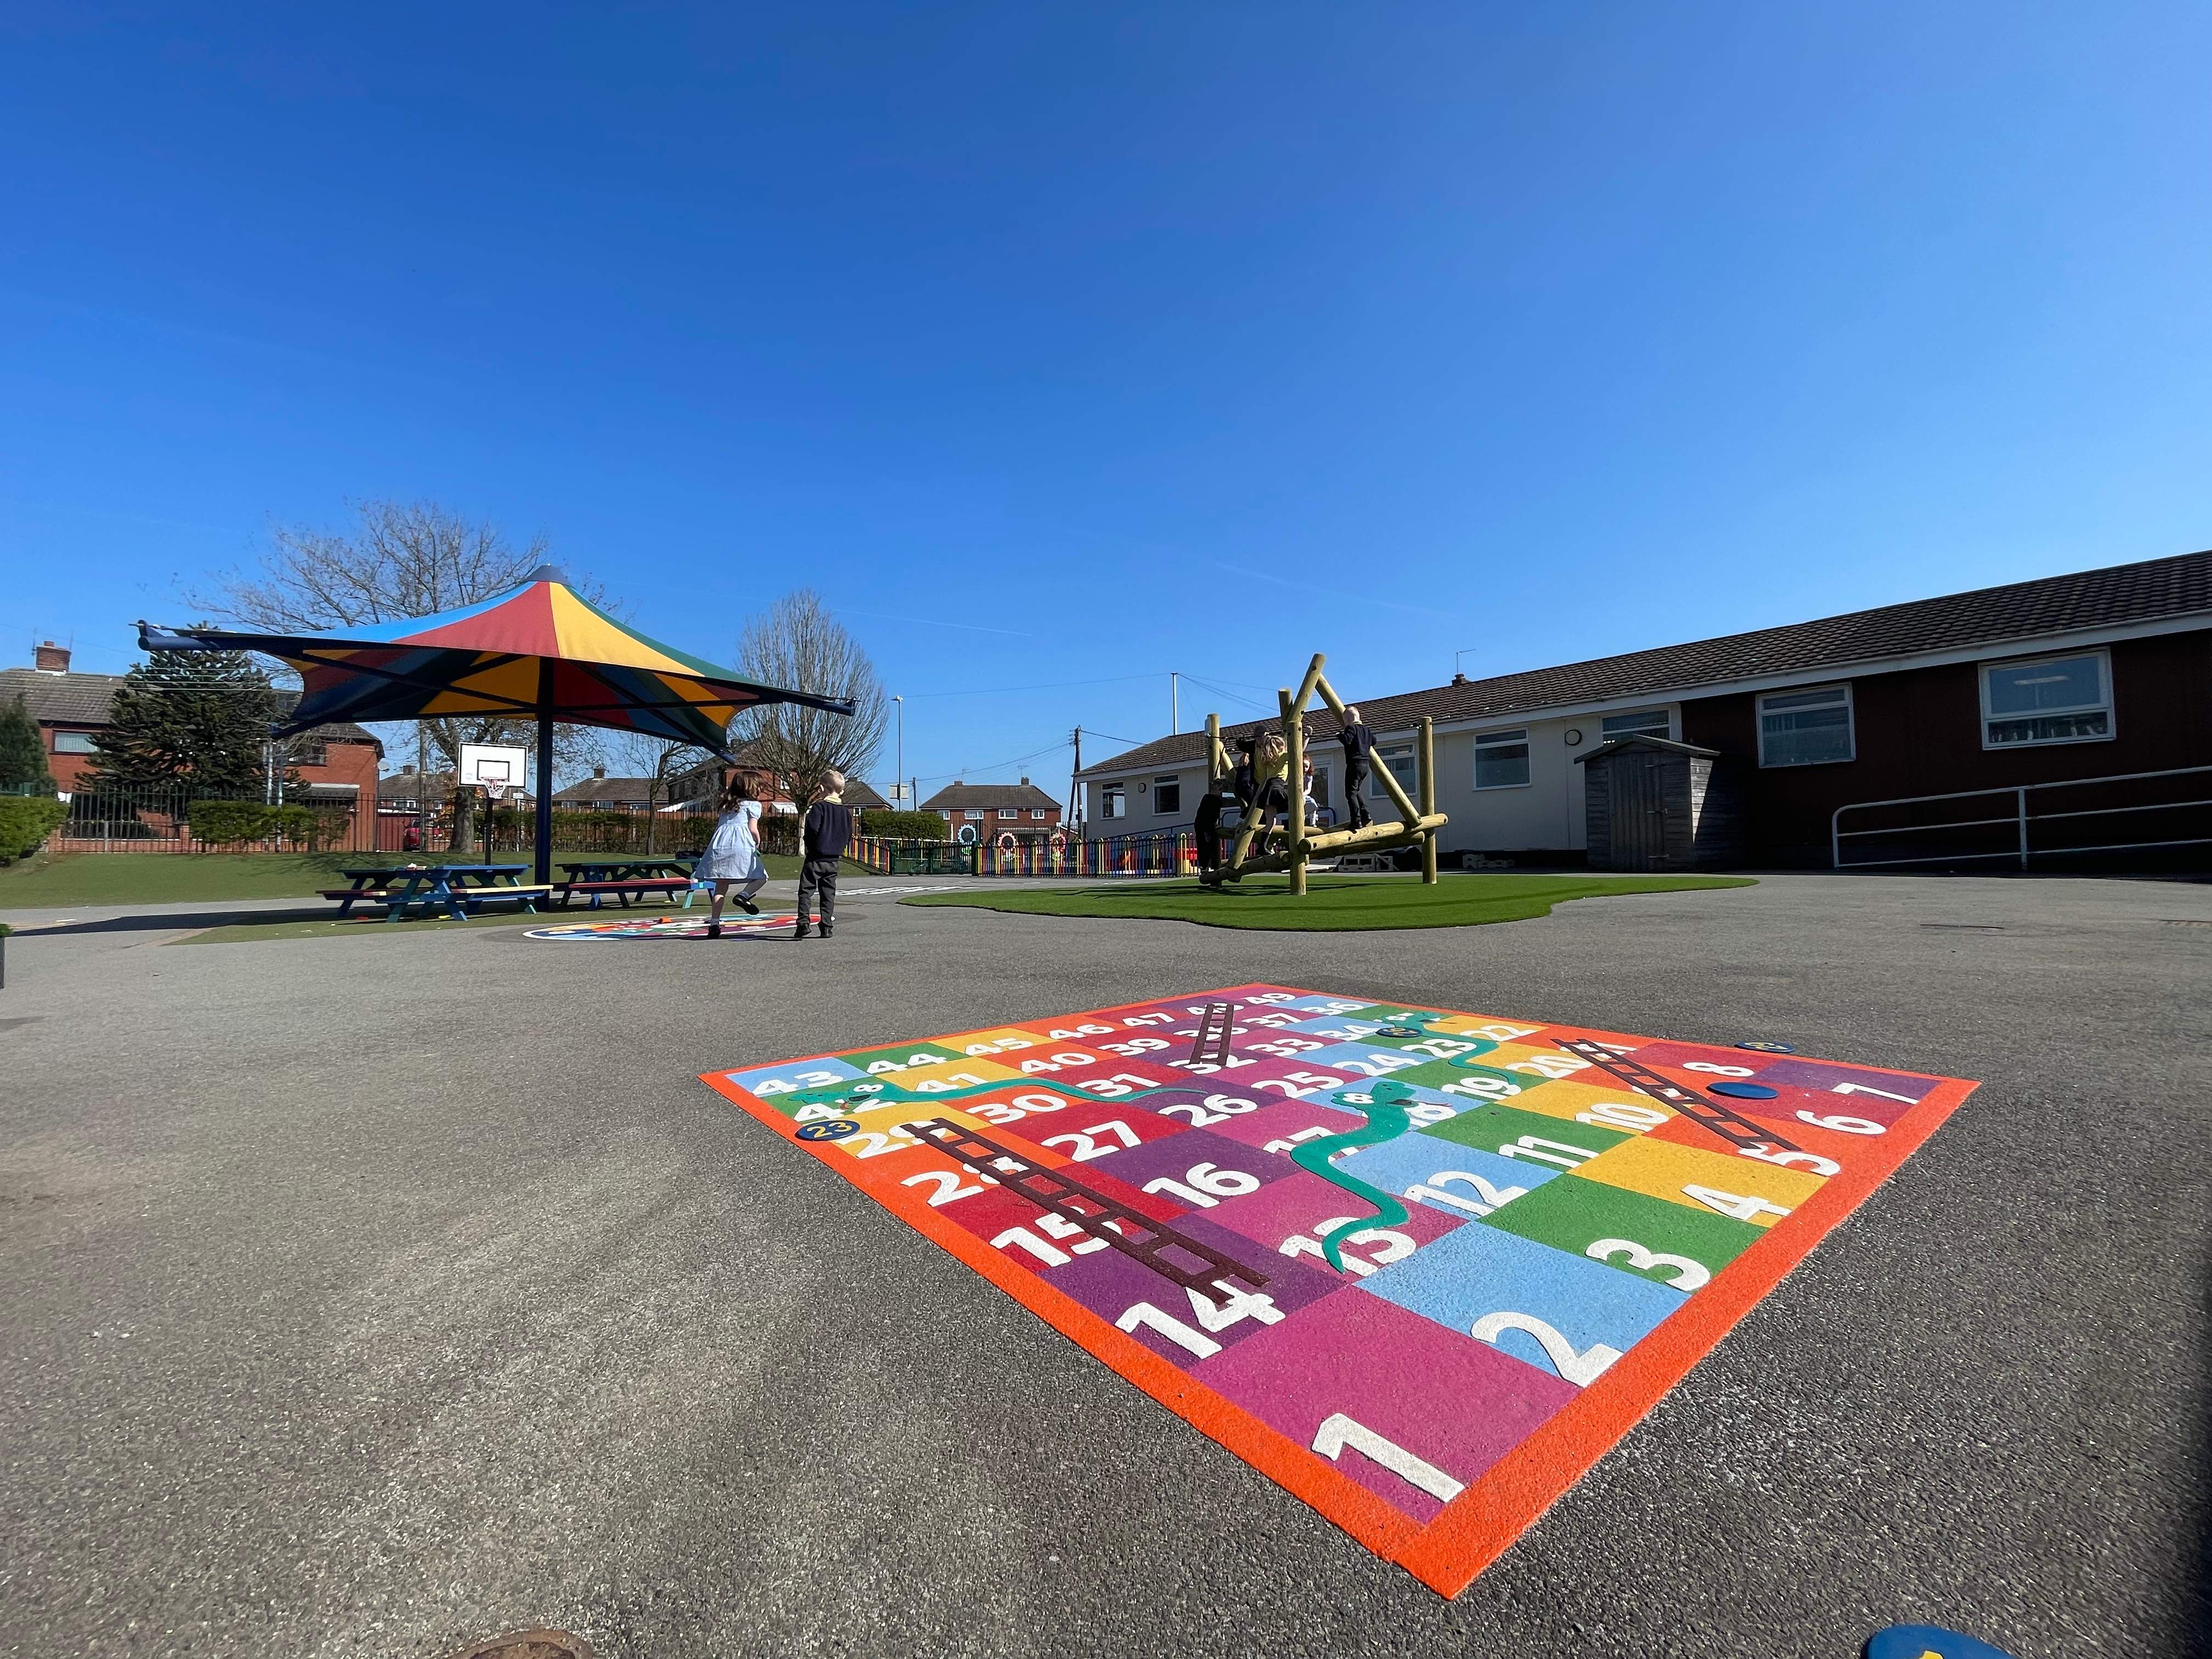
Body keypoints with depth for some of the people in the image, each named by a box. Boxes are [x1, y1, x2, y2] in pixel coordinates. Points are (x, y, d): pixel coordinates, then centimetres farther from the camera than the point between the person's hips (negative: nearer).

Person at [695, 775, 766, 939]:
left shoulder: (726, 804, 27)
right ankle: (744, 895, -22)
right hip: (741, 845, -5)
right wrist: (758, 844, 15)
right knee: (761, 877, 6)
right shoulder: (753, 804, 9)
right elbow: (753, 829, 0)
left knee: (721, 884, 5)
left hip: (719, 843, 5)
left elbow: (717, 825, 23)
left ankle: (714, 923, -3)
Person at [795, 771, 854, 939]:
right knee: (829, 894, 9)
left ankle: (803, 923, -11)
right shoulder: (846, 811, 9)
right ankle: (826, 927, 7)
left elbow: (812, 829, -18)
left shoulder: (819, 807, -9)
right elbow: (849, 836, 12)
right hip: (834, 860, 5)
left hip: (816, 857, -5)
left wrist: (808, 845, -2)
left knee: (806, 891, 0)